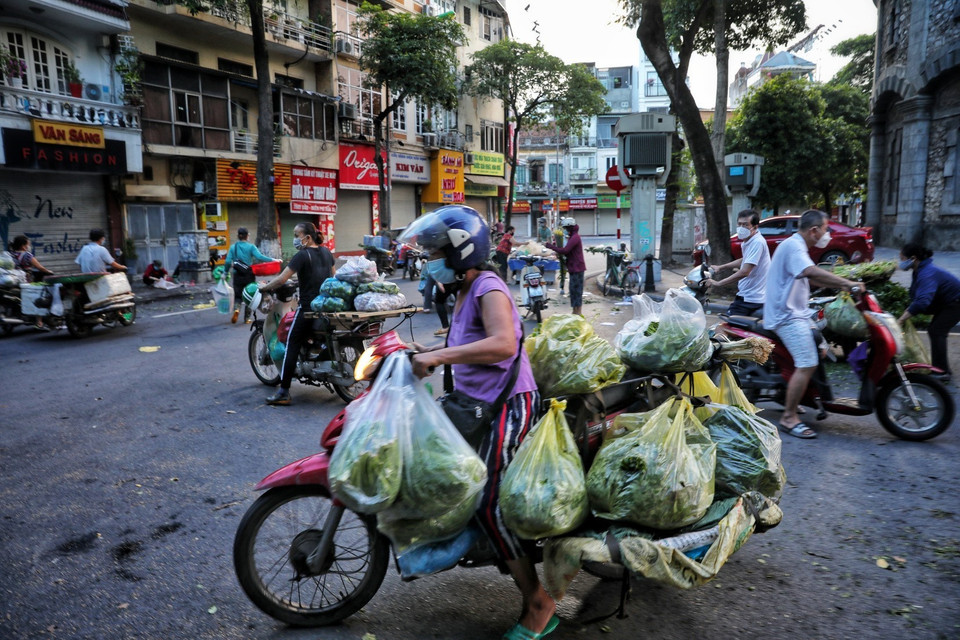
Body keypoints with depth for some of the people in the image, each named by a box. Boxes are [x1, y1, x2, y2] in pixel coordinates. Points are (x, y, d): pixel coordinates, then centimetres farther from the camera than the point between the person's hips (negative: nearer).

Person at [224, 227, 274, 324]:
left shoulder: (233, 247, 1)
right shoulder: (251, 247, -6)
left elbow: (227, 261, -3)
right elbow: (259, 257, -20)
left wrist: (226, 272, 11)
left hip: (237, 275, 2)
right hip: (249, 275, -1)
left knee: (238, 296, 12)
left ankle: (236, 309, -18)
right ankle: (247, 318, 13)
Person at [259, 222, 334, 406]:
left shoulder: (302, 255, -11)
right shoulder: (326, 252, 9)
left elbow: (281, 279, -15)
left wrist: (264, 287, 1)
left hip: (308, 307, -7)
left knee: (292, 346, -2)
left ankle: (284, 392, -4)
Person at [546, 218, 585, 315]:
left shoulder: (575, 237, -16)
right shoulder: (573, 236, 18)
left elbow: (565, 250, -24)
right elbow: (568, 252, 19)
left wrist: (550, 246, -19)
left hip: (577, 268, -10)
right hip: (574, 268, 10)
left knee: (576, 289, -8)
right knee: (574, 290, 14)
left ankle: (578, 313, -5)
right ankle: (575, 312, 21)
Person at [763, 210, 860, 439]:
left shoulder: (797, 246, 18)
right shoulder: (793, 246, -17)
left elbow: (811, 278, 23)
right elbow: (812, 272, -35)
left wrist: (840, 286, 14)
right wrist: (848, 283, -34)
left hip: (796, 312, 11)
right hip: (788, 316, -11)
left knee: (820, 349, 22)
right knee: (807, 365, -18)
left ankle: (790, 399, 29)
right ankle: (789, 418, -11)